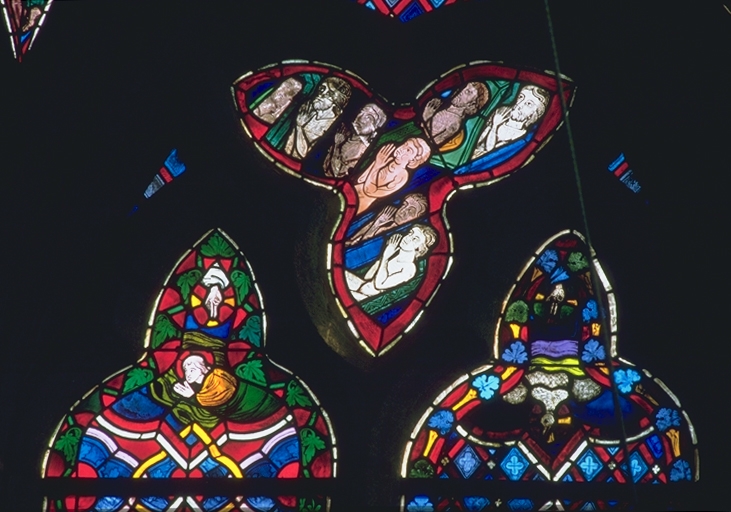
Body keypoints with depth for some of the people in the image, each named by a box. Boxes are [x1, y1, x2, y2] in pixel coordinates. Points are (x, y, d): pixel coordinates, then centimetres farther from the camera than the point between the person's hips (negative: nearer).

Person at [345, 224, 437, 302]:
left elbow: (378, 284, -22)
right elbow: (367, 277, 4)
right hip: (361, 284, 7)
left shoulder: (409, 267, -15)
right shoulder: (394, 251, 5)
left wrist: (385, 257, -15)